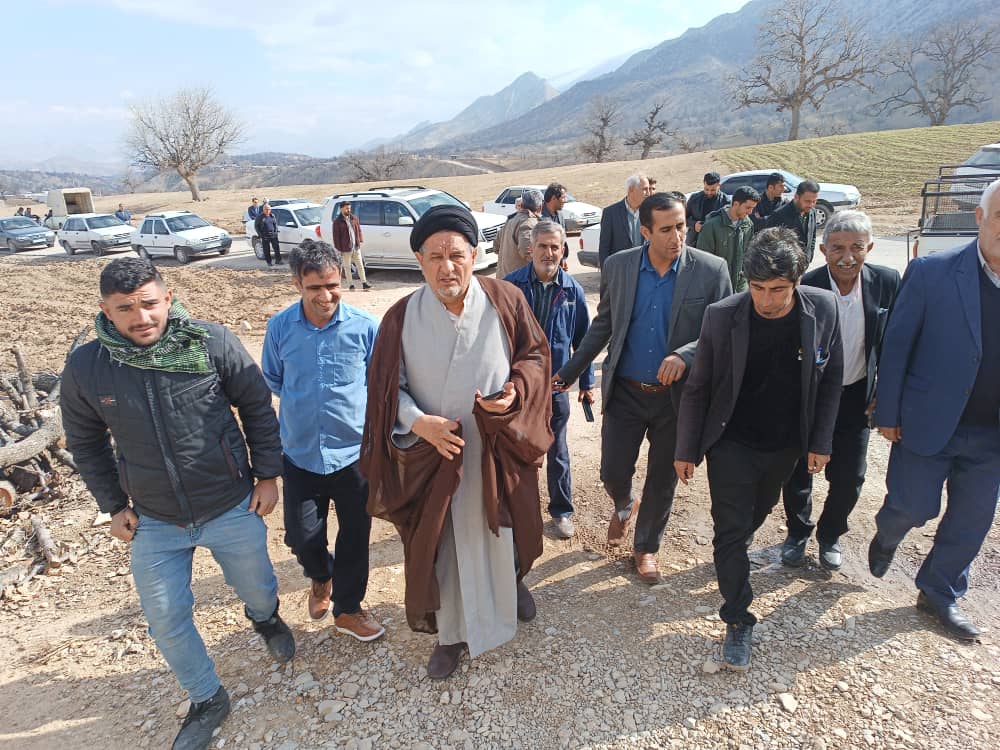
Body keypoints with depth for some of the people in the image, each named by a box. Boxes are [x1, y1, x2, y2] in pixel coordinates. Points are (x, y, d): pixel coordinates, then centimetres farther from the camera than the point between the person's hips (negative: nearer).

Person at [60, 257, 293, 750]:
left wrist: (267, 474, -3)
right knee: (166, 620, 13)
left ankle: (265, 618, 58)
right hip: (155, 523, 2)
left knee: (257, 589, 19)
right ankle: (207, 700, 40)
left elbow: (257, 407, -5)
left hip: (233, 509, -2)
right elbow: (85, 443, 7)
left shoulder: (212, 343, -17)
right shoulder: (84, 368, -10)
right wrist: (114, 505, 6)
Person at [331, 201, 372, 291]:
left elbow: (359, 230, 16)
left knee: (360, 266, 6)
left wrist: (360, 241, 6)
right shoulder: (337, 222, -6)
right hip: (346, 249, -4)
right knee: (347, 267, 5)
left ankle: (364, 284, 9)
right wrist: (339, 249, -10)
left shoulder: (354, 218, 9)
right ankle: (351, 285, 12)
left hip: (356, 247, 4)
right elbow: (336, 237, -6)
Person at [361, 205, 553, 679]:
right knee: (442, 546, 13)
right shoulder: (402, 318, -11)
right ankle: (452, 633, 37)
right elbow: (387, 388, -5)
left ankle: (513, 583, 56)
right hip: (432, 452, 0)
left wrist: (516, 390, -19)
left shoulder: (506, 301, -11)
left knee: (503, 531, 22)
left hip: (500, 448, 1)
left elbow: (535, 354, -1)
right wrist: (418, 422, -21)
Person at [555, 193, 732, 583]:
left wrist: (685, 355, -25)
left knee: (662, 479, 14)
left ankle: (646, 547, 39)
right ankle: (624, 506, 46)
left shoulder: (711, 270, -10)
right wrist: (569, 372, 4)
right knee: (613, 472, 8)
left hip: (678, 396, -1)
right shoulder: (617, 266, -4)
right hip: (624, 391, 1)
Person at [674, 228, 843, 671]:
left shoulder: (823, 309, -13)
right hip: (732, 445, -3)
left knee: (758, 513, 25)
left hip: (785, 446, 4)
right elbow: (697, 389, -10)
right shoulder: (722, 316, -19)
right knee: (731, 531, 0)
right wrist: (686, 451, -7)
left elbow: (831, 379, 0)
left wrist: (821, 442, -1)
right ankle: (738, 622, 15)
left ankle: (734, 551, 56)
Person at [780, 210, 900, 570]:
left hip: (856, 397, 2)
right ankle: (798, 532, 38)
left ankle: (830, 534, 37)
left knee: (849, 477, 10)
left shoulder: (886, 282, -11)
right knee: (798, 473, 11)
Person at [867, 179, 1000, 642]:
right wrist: (886, 413, -7)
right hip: (928, 424, -4)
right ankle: (886, 536, 42)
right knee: (913, 507, 6)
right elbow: (896, 345, -8)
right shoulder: (931, 272, -12)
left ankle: (940, 594, 35)